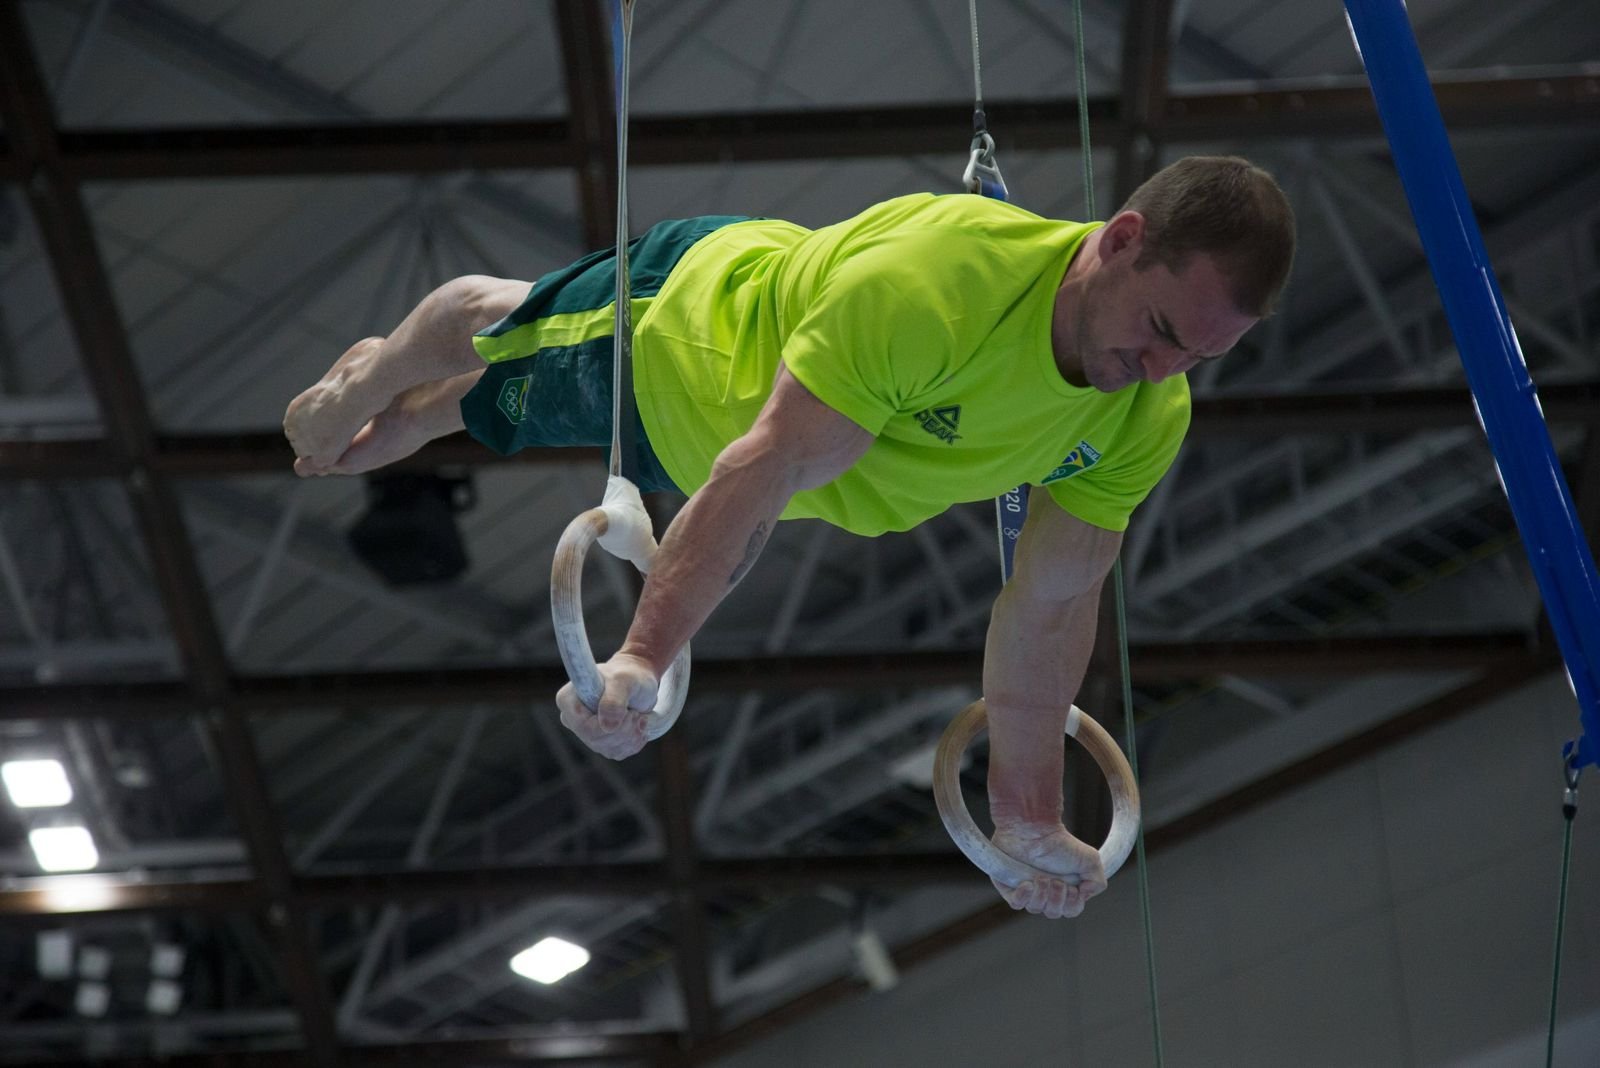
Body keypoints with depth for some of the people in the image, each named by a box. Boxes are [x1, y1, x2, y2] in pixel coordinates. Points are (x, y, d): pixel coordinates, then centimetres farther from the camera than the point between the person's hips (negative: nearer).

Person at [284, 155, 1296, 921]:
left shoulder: (1149, 417, -28)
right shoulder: (930, 280, -49)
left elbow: (1053, 604, -18)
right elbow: (767, 467, -50)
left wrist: (1030, 814, -15)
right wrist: (643, 658, -55)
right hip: (689, 314, -5)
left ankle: (397, 429, 66)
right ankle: (370, 382, 64)